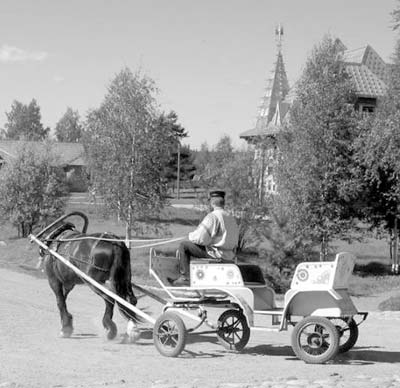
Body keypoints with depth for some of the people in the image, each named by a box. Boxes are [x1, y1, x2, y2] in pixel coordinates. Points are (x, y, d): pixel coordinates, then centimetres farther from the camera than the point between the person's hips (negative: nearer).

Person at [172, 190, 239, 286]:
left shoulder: (212, 216, -16)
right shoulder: (231, 218, 9)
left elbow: (200, 238, -20)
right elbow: (235, 241, 15)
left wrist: (190, 236, 3)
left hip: (215, 253, -8)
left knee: (184, 245, 3)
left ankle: (185, 277, 2)